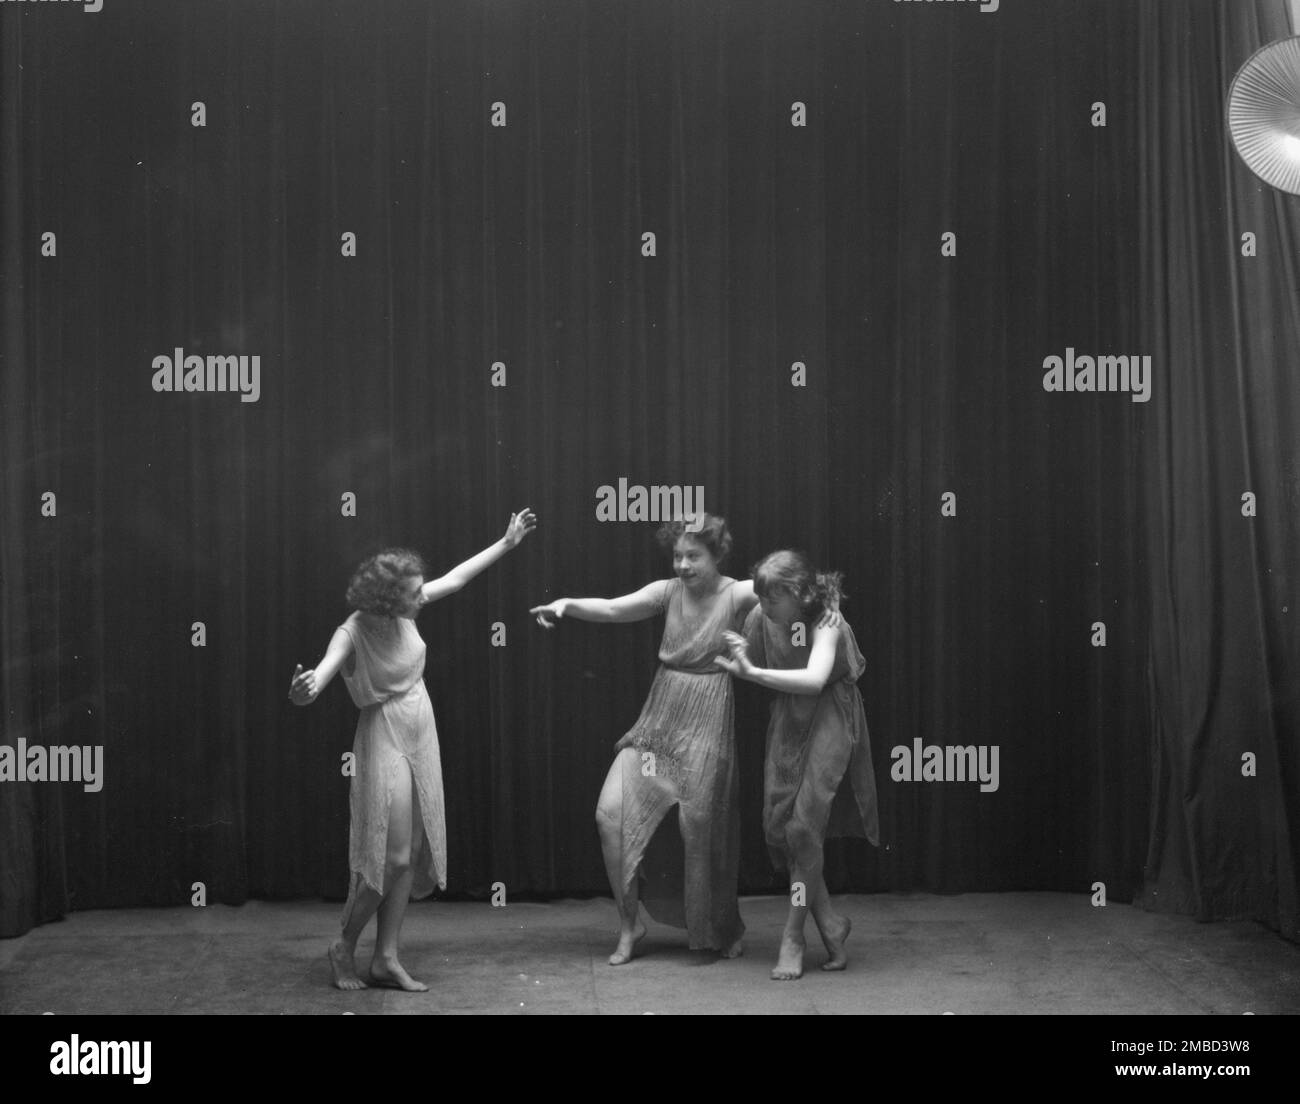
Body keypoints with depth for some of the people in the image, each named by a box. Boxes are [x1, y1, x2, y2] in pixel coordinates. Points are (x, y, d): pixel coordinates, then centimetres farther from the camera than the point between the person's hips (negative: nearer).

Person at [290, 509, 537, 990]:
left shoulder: (402, 612, -3)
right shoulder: (354, 633, -21)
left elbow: (455, 578, 11)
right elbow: (325, 667, -40)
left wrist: (506, 543, 17)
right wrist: (306, 689, -65)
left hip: (421, 735, 7)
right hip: (385, 738, -7)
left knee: (414, 853, 7)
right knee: (391, 856, -6)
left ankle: (386, 958, 14)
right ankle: (344, 948, 15)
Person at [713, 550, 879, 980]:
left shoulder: (827, 625, -21)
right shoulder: (761, 618, -8)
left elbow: (814, 679, -38)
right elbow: (746, 666, 9)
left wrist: (753, 671, -39)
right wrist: (733, 665, -13)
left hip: (828, 721, -5)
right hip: (787, 724, 6)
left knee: (803, 825, -13)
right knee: (777, 824, -1)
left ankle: (793, 937, -1)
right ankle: (829, 921, 14)